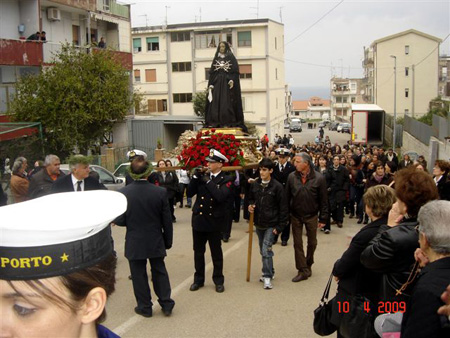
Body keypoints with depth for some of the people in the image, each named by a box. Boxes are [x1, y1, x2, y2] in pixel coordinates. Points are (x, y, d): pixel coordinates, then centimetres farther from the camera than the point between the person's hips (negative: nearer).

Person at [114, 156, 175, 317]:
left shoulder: (123, 193, -15)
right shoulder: (160, 192, -12)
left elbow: (119, 221, -11)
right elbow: (167, 220, -6)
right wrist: (168, 241, 7)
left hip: (134, 243, -1)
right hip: (156, 242, 1)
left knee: (139, 275, 13)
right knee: (159, 272, 17)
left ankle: (145, 307, 22)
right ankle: (166, 304, 23)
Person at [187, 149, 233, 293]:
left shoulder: (226, 180, -8)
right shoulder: (202, 176, 3)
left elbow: (220, 196, -26)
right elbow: (189, 193, -1)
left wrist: (208, 181, -23)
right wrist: (195, 177, -12)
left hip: (214, 222, -4)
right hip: (198, 220, 4)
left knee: (216, 253, 9)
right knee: (198, 252, 14)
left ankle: (218, 281, 24)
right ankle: (198, 279, 28)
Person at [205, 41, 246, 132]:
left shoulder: (231, 57, 4)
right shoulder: (216, 58, 15)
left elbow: (235, 71, -4)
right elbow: (211, 72, 11)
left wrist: (232, 80, -20)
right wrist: (211, 84, 1)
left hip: (227, 83, -4)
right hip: (217, 83, 4)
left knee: (227, 103, -9)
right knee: (215, 103, -3)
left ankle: (228, 123, -9)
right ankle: (215, 122, -3)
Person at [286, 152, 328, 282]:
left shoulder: (319, 178, -14)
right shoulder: (292, 177, -8)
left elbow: (323, 200, -9)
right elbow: (287, 197, -1)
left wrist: (323, 218, -8)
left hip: (311, 215, -1)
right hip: (296, 216, 1)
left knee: (312, 242, 14)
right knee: (297, 244, 4)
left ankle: (308, 265, 36)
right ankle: (303, 270, 12)